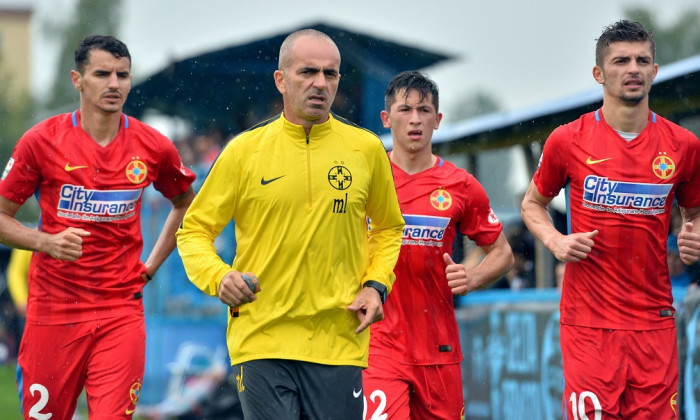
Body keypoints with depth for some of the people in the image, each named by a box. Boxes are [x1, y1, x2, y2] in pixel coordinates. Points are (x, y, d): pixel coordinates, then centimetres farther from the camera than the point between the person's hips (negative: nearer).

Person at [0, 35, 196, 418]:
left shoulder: (153, 147, 2)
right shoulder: (41, 141, -4)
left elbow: (186, 205, 21)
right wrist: (47, 242, -15)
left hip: (122, 311, 1)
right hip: (53, 310, -1)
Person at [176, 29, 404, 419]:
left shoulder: (367, 150, 6)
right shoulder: (244, 151, 2)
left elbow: (388, 227, 21)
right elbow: (194, 230, 8)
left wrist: (376, 285, 5)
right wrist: (218, 276, -11)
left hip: (340, 341, 1)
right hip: (261, 340, -1)